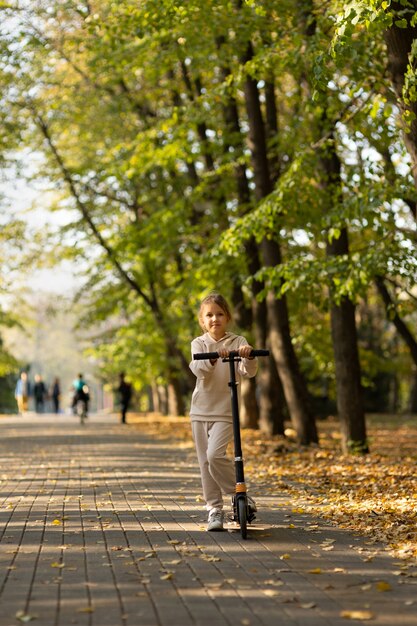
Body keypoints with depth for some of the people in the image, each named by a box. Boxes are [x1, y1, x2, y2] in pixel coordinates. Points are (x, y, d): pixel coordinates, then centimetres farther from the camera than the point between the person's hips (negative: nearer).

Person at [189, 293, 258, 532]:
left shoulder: (238, 342, 0)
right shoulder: (199, 344, 4)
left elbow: (248, 372, -13)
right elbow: (198, 369, -16)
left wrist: (249, 357, -35)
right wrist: (212, 358, -37)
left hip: (226, 410, -3)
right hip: (201, 409, 3)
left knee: (215, 454, -21)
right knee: (205, 462, 4)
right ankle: (215, 510, 13)